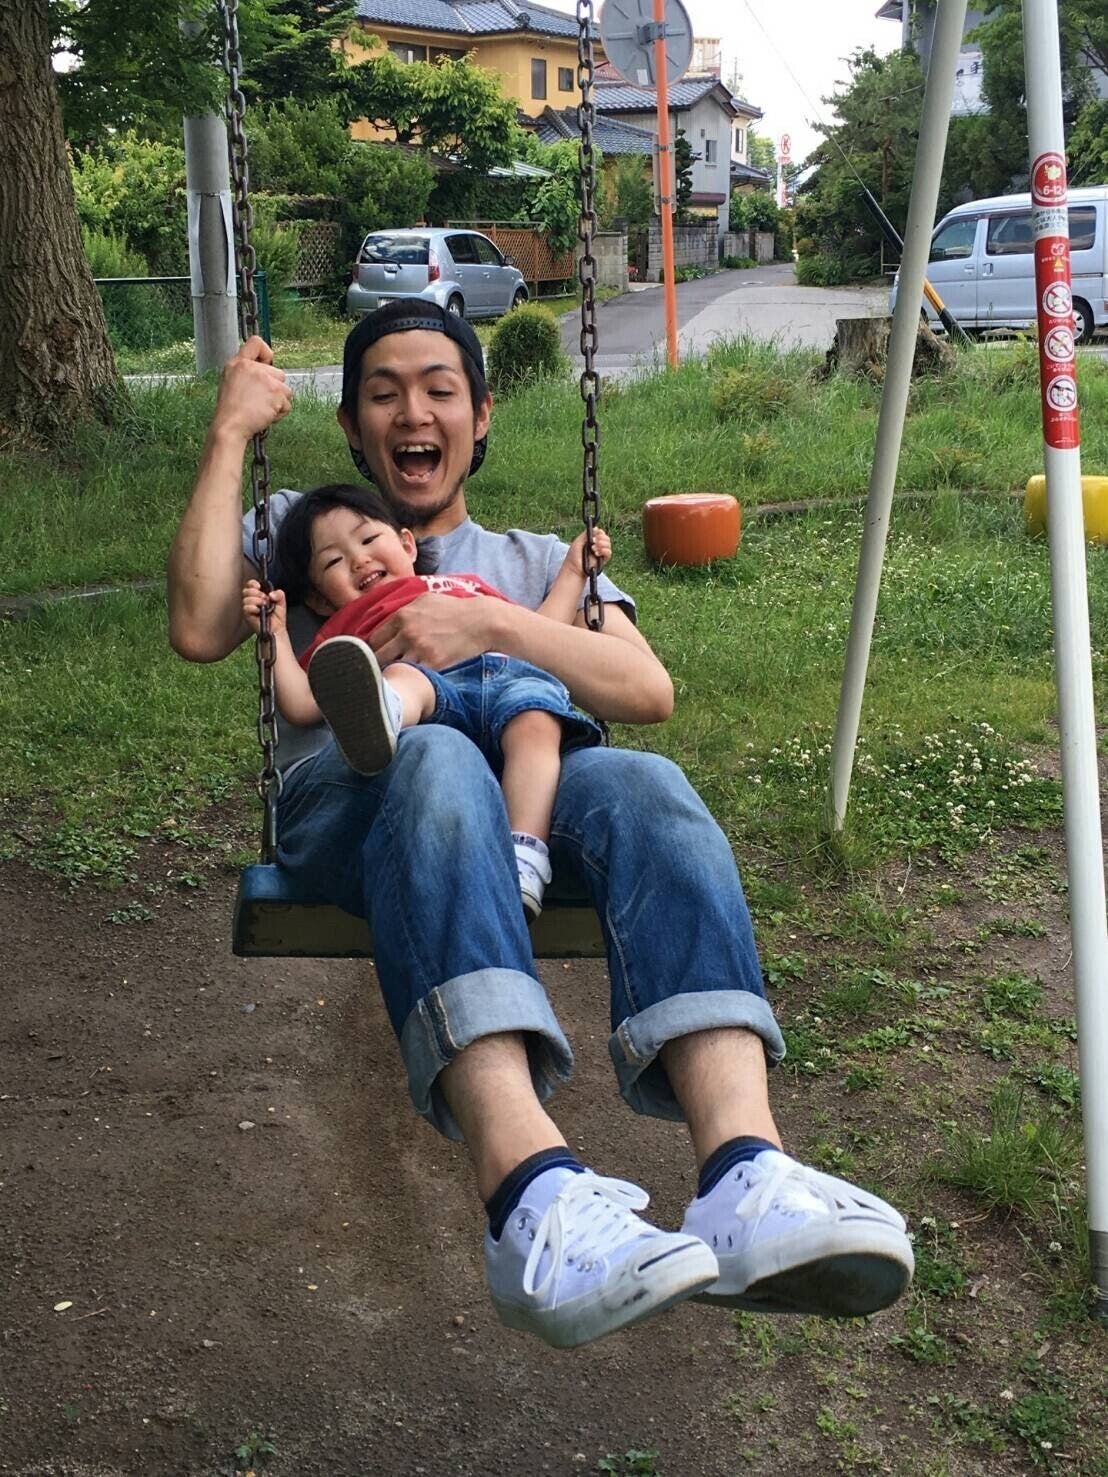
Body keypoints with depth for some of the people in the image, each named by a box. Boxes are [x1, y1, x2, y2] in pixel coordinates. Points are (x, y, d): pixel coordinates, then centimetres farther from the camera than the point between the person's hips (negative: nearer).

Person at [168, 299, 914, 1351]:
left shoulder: (540, 562, 33)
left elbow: (647, 691, 13)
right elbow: (199, 630, 8)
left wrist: (488, 626, -1)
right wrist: (230, 434, 12)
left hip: (530, 790, 2)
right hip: (349, 800, -1)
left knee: (642, 786, -35)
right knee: (437, 761, -40)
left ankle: (744, 1178, -53)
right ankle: (534, 1198, -57)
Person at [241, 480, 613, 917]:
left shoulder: (464, 585, 44)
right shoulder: (342, 631, 33)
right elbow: (301, 705, 17)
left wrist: (573, 569, 40)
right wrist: (275, 632, 14)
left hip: (515, 675, 2)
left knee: (536, 723, -33)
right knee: (402, 678, -35)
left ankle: (526, 863, -51)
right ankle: (373, 717, -71)